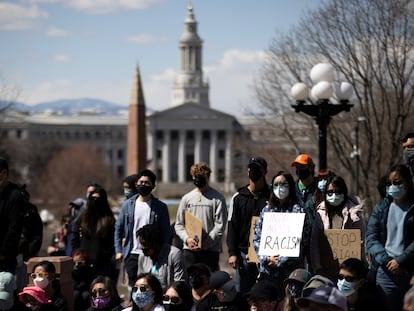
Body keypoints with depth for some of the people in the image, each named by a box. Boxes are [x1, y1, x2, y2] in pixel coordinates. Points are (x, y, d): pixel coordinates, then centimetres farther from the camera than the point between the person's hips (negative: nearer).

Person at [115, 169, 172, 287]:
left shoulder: (160, 207, 2)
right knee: (133, 285, 3)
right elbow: (118, 228, 13)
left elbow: (166, 233, 2)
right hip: (132, 254, 2)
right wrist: (118, 250, 6)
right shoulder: (127, 204, 8)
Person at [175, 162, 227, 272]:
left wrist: (204, 244, -13)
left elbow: (220, 227, -5)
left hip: (210, 250, -3)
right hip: (189, 250, 3)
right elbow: (179, 224, 14)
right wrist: (187, 238, -6)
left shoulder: (218, 199, 0)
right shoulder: (186, 198, 13)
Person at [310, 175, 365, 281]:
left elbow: (360, 242, -3)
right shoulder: (321, 213, 6)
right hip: (326, 268, 2)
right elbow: (314, 242, 5)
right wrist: (317, 267, -1)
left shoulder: (353, 214, 0)